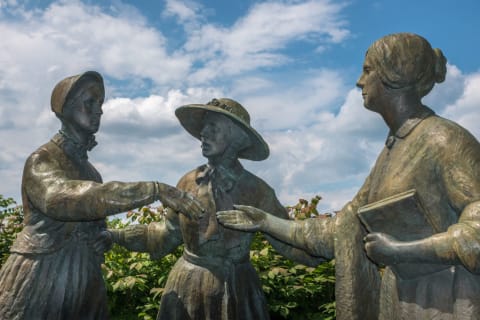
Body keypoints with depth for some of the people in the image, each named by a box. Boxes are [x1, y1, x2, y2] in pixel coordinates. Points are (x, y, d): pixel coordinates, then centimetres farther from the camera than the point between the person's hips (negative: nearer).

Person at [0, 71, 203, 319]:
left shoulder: (89, 169, 13)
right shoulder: (41, 161, -10)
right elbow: (62, 197, -31)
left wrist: (104, 239, -5)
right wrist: (155, 190, -35)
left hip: (86, 289, 7)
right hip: (38, 287, -6)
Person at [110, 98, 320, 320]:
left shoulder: (256, 190, -10)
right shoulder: (189, 182, -1)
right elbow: (169, 233, 10)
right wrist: (115, 235, 7)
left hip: (234, 292, -3)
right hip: (186, 288, 3)